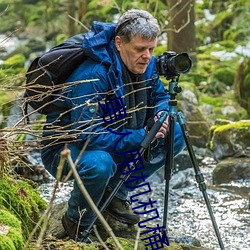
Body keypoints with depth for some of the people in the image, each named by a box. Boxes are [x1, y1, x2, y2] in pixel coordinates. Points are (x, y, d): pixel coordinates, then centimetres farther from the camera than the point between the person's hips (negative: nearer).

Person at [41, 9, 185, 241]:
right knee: (99, 163, -41)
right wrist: (140, 137, -36)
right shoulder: (92, 76, -32)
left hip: (114, 140, 8)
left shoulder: (146, 65, -8)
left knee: (175, 135, -3)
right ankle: (77, 222, -9)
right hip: (64, 148, -8)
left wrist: (161, 114, -14)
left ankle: (116, 193, 7)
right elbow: (88, 136, -35)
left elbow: (160, 96, 10)